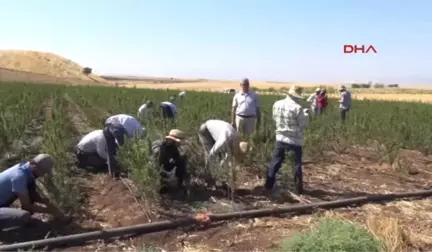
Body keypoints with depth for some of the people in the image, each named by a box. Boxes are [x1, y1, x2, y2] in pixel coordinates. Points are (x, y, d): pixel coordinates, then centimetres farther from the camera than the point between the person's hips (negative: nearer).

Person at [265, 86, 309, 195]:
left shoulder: (277, 104, -1)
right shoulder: (298, 108, -18)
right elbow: (304, 125, -12)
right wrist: (306, 114, 3)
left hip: (280, 138, 4)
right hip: (295, 140, -4)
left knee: (275, 161, 14)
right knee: (297, 164, 9)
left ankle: (269, 184, 18)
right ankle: (298, 188, 16)